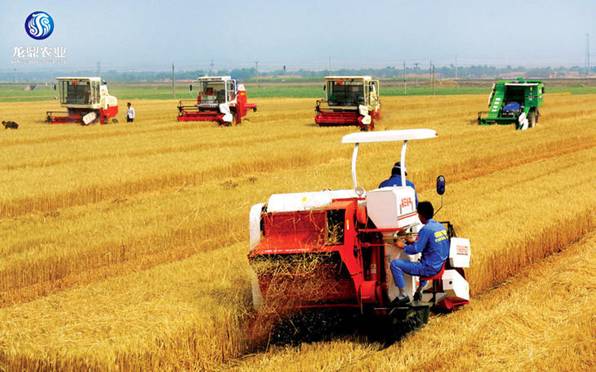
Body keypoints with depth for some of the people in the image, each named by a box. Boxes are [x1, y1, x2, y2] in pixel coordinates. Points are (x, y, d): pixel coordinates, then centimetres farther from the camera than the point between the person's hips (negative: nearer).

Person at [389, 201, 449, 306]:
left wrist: (403, 246, -1)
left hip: (430, 269, -9)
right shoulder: (440, 226, 7)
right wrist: (414, 242, 22)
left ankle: (403, 296, -6)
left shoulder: (426, 229, -19)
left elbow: (416, 250, -19)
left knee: (395, 264, -9)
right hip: (440, 265, 9)